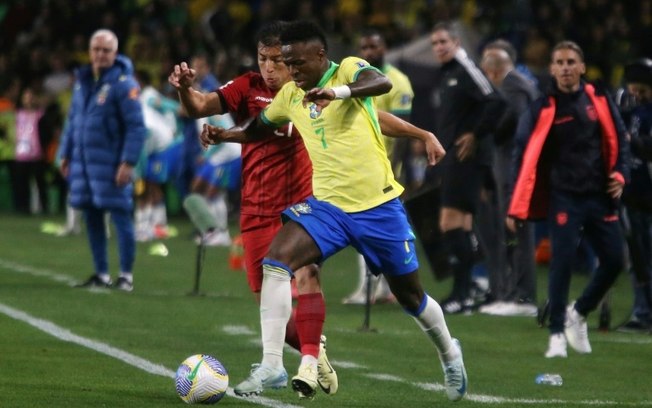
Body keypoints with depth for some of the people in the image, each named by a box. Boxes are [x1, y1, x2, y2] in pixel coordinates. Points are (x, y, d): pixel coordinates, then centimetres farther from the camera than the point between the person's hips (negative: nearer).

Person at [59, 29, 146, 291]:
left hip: (110, 163, -7)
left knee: (120, 216, -4)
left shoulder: (123, 84, -10)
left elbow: (136, 127, -13)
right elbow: (73, 120, 21)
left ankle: (126, 276, 2)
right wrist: (66, 154, 19)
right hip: (84, 160, 7)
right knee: (91, 218, 10)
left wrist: (128, 163, -19)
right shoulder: (82, 81, 12)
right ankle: (101, 274, 18)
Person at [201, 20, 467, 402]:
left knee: (411, 295, 10)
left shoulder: (348, 69, -10)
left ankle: (449, 352, 40)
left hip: (378, 205, -4)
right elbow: (257, 129, 24)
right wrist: (223, 134, 3)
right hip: (325, 205, 4)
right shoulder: (289, 95, 6)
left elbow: (381, 83, -33)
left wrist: (336, 91, -52)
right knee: (276, 261, -22)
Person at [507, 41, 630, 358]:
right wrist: (516, 209, -15)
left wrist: (619, 173, -2)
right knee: (563, 261, -13)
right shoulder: (543, 109, -6)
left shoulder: (599, 100, 5)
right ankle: (557, 334, -2)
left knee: (614, 260, 2)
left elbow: (618, 138, 15)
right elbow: (526, 157, -10)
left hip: (599, 195, 4)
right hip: (563, 197, -4)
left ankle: (579, 313, 25)